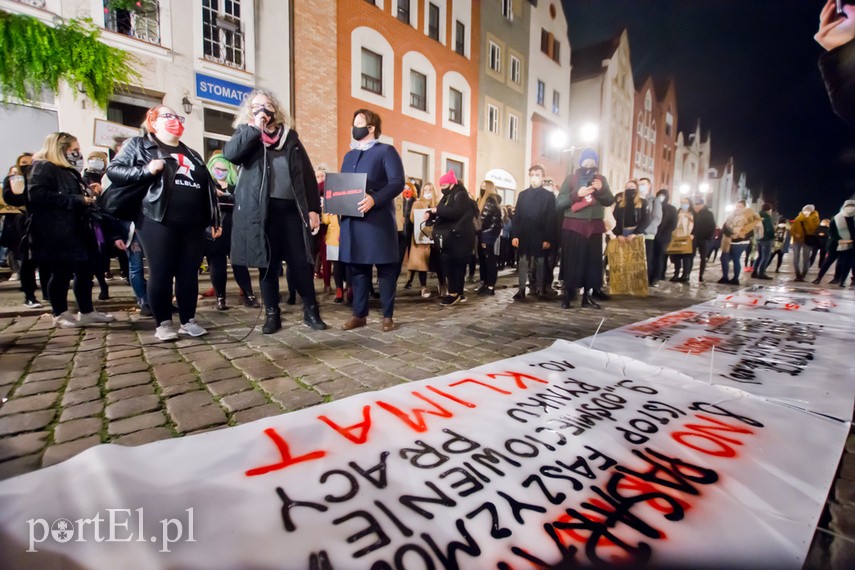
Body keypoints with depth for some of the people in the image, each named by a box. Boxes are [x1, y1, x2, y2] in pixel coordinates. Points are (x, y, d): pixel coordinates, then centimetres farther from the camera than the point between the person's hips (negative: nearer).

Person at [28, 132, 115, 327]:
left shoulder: (69, 171, 22)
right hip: (58, 234, -9)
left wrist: (87, 196, 11)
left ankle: (87, 312, 15)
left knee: (84, 271, 8)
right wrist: (75, 200, -20)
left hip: (77, 231, 9)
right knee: (61, 273, -3)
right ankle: (60, 314, 9)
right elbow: (36, 194, -21)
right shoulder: (43, 167, -6)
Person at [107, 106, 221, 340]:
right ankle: (163, 323, 10)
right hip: (159, 223, -4)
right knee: (161, 273, -1)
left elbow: (208, 189, 21)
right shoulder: (138, 145, 9)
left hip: (193, 225, 5)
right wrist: (146, 170, -15)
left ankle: (189, 321, 14)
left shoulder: (192, 155, 23)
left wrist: (215, 220, 14)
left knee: (189, 273, 5)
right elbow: (113, 170, 1)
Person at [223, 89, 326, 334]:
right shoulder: (245, 133, 14)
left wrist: (313, 208, 3)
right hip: (260, 211, 0)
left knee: (300, 262, -2)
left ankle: (311, 311, 11)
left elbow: (307, 174, 11)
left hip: (291, 208, 1)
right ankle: (272, 314, 16)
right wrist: (255, 128, -6)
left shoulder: (290, 135, 16)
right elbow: (230, 154, -7)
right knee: (268, 264, 4)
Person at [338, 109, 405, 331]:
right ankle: (359, 314, 17)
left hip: (378, 220, -6)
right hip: (352, 219, 7)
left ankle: (388, 316, 9)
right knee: (357, 268, 8)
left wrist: (374, 199, -24)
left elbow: (397, 182, -9)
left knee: (385, 268, -1)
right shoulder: (349, 155, 23)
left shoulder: (386, 151, 3)